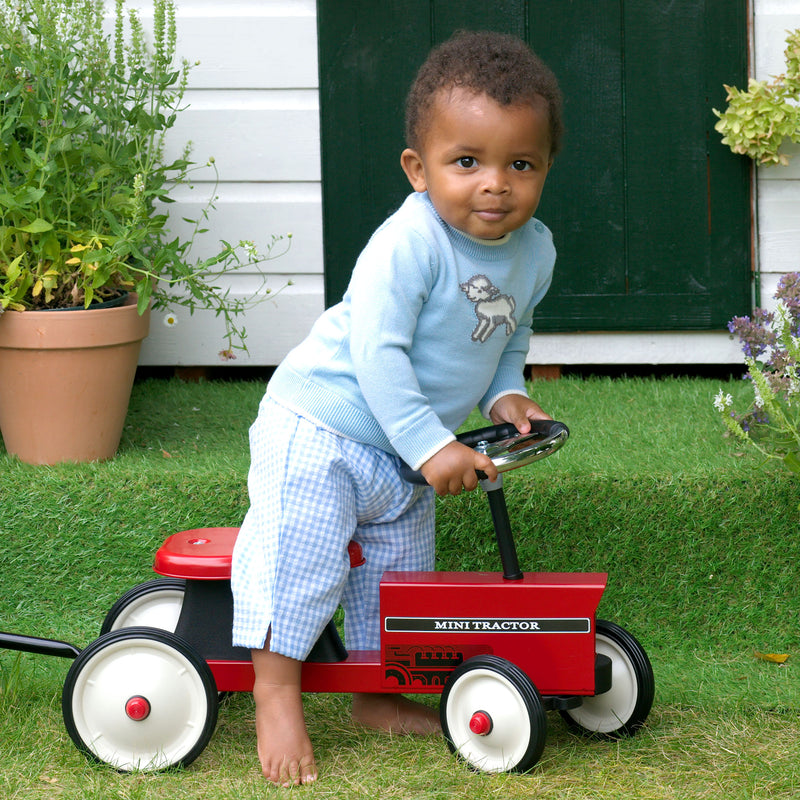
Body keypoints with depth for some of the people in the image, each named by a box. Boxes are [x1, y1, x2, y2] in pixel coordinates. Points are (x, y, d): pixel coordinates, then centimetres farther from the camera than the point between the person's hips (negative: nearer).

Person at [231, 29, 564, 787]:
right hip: (318, 424, -8)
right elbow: (376, 353, -32)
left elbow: (511, 337, 14)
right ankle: (276, 690, -2)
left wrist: (505, 395, -6)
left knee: (398, 566, 15)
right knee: (301, 552, -14)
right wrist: (431, 446, -34)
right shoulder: (408, 242, -30)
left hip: (405, 451, 8)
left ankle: (377, 695, 29)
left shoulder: (533, 250, -5)